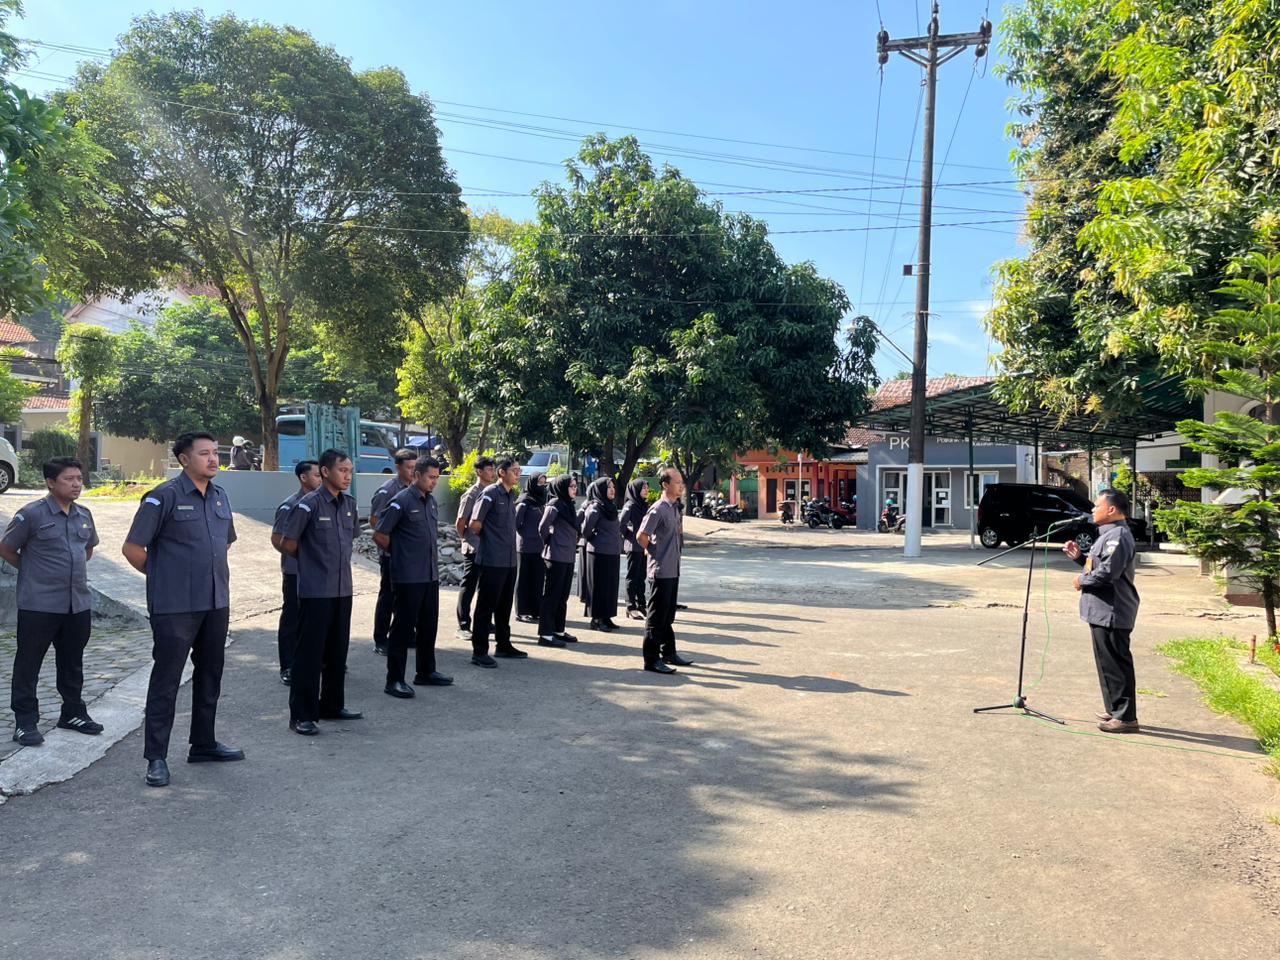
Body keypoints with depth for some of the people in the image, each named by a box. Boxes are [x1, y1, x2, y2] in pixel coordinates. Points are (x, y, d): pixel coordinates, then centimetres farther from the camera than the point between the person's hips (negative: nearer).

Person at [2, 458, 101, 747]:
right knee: (28, 663, 3)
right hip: (39, 604, -6)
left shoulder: (84, 515, 8)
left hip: (78, 603, 6)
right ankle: (25, 722, 11)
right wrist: (35, 571, 3)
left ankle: (73, 712, 28)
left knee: (72, 662, 15)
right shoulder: (32, 514, -10)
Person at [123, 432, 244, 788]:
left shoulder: (221, 496, 9)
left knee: (209, 676, 15)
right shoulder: (164, 497, -11)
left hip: (216, 602, 7)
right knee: (166, 679, 0)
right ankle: (156, 757, 9)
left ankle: (203, 745, 28)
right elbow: (132, 548, -9)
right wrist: (162, 576, 0)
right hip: (175, 607, -7)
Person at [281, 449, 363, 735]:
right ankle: (302, 715, 6)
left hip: (342, 589, 7)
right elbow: (289, 544, -6)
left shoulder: (349, 504, 8)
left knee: (337, 651, 14)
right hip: (315, 591, -6)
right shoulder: (309, 504, -11)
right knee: (310, 653, -1)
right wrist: (313, 562, 6)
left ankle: (332, 705, 27)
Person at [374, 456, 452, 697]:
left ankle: (426, 672, 28)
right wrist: (399, 553, 0)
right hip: (408, 576, -8)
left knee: (428, 625, 15)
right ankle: (394, 680, 6)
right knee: (404, 628, -2)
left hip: (430, 575, 8)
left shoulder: (430, 500, 11)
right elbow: (379, 535, -12)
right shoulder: (401, 501, -13)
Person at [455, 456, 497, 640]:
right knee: (468, 587, 0)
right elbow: (460, 523, -10)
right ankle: (463, 626, 5)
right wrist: (468, 540, 2)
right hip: (474, 549, -7)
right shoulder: (472, 494, -11)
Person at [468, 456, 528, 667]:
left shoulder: (511, 495, 13)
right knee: (485, 607, -2)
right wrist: (489, 538, 2)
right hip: (492, 560, -8)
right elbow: (475, 525, -13)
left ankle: (503, 645, 26)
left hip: (509, 560, 8)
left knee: (504, 606, 16)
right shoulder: (490, 493, -12)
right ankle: (479, 651, 3)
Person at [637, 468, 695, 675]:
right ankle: (651, 660, 5)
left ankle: (669, 653, 28)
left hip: (673, 570, 9)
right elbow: (641, 536, -20)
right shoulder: (658, 509, -17)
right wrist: (654, 553, -8)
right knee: (656, 617, -2)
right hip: (661, 571, -8)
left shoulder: (675, 508, 11)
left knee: (668, 615, 17)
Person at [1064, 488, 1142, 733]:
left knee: (1116, 665, -5)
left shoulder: (1118, 536, -17)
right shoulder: (1108, 534, 18)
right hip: (1102, 611, 11)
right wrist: (1079, 556, 10)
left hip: (1111, 613, -11)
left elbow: (1107, 572, -26)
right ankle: (1115, 710, 27)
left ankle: (1126, 717, 0)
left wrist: (1082, 580, -12)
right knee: (1107, 663, 17)